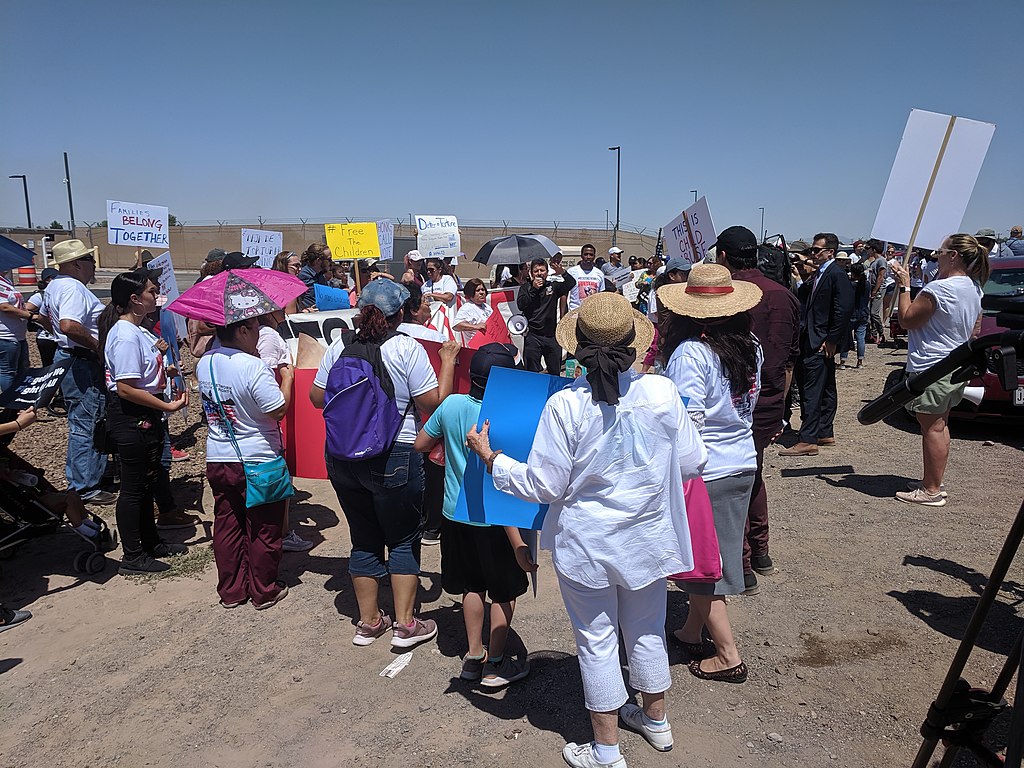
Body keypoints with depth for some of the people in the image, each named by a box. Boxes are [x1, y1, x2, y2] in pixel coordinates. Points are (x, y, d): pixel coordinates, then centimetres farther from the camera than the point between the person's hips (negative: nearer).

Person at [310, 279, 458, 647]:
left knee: (364, 539, 17)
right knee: (403, 540, 11)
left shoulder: (339, 346, 1)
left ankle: (368, 621, 27)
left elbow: (317, 397, 8)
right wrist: (448, 360, -1)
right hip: (394, 457, -4)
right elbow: (434, 402, -13)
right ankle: (405, 624, 16)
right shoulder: (407, 348, -12)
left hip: (343, 456, 5)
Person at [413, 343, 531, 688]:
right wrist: (518, 543, -20)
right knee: (504, 592, 14)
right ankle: (495, 664, 25)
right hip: (492, 521, -5)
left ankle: (473, 655, 34)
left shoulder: (452, 404, -8)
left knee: (473, 586, 22)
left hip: (455, 515, 6)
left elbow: (420, 444, 5)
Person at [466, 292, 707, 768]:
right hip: (648, 538, 4)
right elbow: (692, 462, -1)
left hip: (587, 544, -3)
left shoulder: (565, 405, -20)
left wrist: (489, 457, -3)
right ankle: (655, 720, 45)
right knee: (646, 630, 23)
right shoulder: (663, 392, -11)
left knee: (596, 640, 13)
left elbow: (543, 486, -15)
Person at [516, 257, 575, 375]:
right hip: (533, 336, -1)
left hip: (552, 335, 2)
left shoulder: (553, 286, 9)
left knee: (555, 372, 6)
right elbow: (520, 305, -7)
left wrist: (562, 272, -23)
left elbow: (572, 283, -5)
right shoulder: (526, 288, 8)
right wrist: (533, 289, -9)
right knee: (532, 371, 1)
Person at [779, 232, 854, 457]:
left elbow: (844, 310, -17)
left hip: (821, 343, -9)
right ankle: (825, 434, 25)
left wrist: (831, 340, -16)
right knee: (826, 390, 16)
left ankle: (808, 441, -7)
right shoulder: (817, 275, 16)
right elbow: (804, 302, 18)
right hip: (812, 342, 9)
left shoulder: (837, 275, -12)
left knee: (811, 392, -9)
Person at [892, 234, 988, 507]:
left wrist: (904, 286, -8)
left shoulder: (938, 289, -21)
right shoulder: (973, 289, 11)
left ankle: (931, 491, 4)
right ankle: (934, 482, 27)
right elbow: (975, 330, 19)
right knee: (940, 426, 17)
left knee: (931, 428, -3)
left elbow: (907, 319, -15)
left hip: (931, 368, -10)